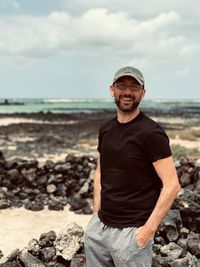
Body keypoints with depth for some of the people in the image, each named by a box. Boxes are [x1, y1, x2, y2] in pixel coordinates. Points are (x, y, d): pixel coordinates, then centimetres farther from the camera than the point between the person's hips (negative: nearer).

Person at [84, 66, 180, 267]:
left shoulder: (151, 133, -13)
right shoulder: (105, 129, 7)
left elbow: (172, 185, -16)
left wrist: (148, 229, -17)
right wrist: (97, 214, 8)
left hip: (131, 231, -6)